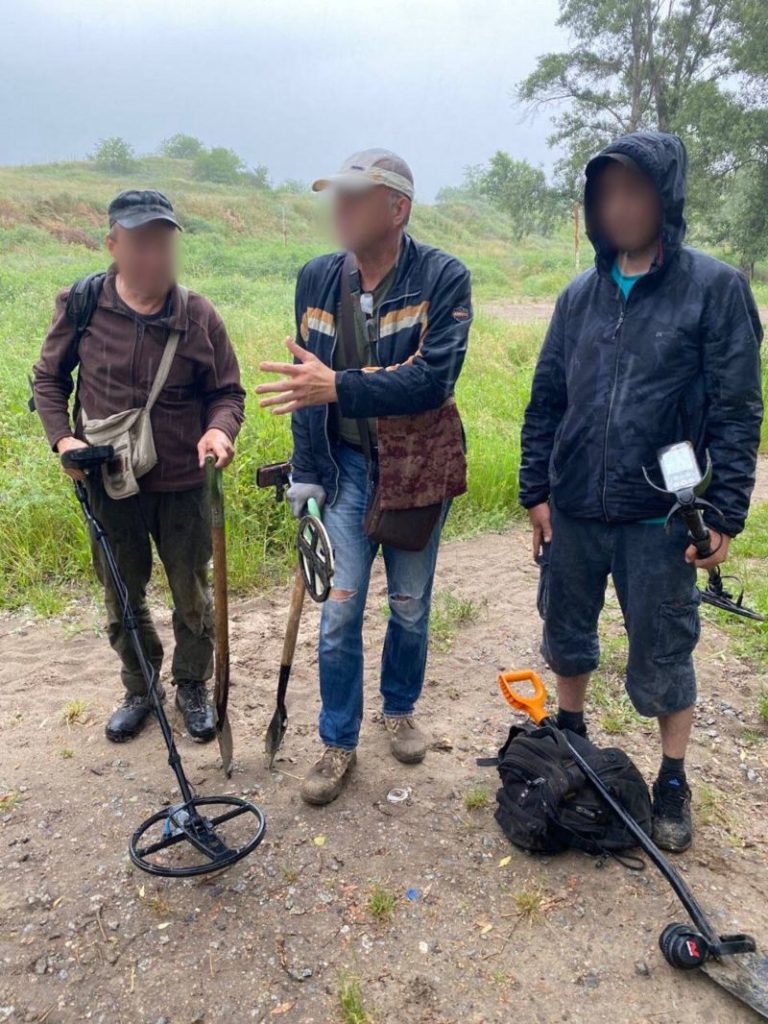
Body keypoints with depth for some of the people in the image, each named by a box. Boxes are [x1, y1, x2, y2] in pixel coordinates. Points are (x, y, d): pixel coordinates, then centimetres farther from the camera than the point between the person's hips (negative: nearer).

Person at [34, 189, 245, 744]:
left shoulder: (199, 316, -8)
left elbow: (228, 392, 0)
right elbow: (49, 378, 6)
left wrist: (220, 429, -21)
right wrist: (62, 437, -8)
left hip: (184, 484, -1)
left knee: (193, 597, 13)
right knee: (123, 598, 17)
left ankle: (193, 687, 38)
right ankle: (139, 689, 41)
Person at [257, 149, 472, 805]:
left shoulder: (442, 278, -12)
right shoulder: (317, 279, 1)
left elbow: (435, 378, -24)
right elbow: (305, 384, 6)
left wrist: (338, 386, -30)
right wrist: (306, 477, 4)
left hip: (418, 469, -2)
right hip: (347, 467, 2)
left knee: (411, 607, 14)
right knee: (339, 611, 3)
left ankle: (400, 710, 40)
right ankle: (338, 743, 22)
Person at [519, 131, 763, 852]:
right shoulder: (579, 296, 6)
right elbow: (545, 401, 9)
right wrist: (536, 490, 5)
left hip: (660, 519, -4)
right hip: (572, 513, 4)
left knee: (662, 657, 10)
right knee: (566, 635, 18)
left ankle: (673, 781, 32)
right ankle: (570, 732, 44)